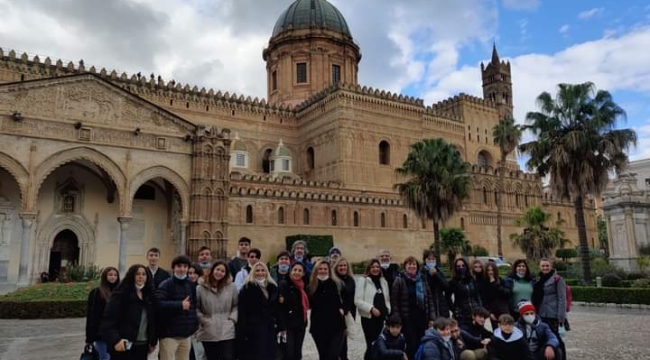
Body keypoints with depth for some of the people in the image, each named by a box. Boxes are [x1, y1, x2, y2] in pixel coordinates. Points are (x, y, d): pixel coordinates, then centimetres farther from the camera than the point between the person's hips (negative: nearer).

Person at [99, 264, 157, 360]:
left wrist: (153, 341, 9)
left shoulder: (149, 295, 10)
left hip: (142, 346, 5)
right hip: (124, 346, -5)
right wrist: (115, 340, -25)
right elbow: (108, 318, -15)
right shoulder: (121, 294, -7)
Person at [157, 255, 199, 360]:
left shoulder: (191, 285, 9)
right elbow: (159, 304, -24)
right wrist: (180, 305, -23)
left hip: (186, 334, 6)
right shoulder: (166, 285, -10)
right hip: (169, 334, -6)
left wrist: (195, 324, 10)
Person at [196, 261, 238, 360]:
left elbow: (237, 305, 10)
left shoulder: (231, 287, 4)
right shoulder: (201, 289, -2)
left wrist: (232, 319, -3)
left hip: (227, 332, 0)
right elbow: (195, 308, 3)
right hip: (208, 333, 0)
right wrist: (203, 320, -6)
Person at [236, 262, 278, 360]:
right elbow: (242, 310, -12)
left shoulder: (272, 287, 11)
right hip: (253, 328, -6)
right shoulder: (247, 288, -7)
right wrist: (243, 329, -18)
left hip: (269, 327, 6)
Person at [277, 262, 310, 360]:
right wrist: (282, 327, -22)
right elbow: (280, 308, -17)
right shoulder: (284, 284, -11)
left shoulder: (303, 286, 11)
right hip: (288, 325, -7)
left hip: (300, 325, 7)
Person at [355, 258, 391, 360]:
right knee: (371, 345, -6)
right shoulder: (363, 280, -7)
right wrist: (371, 308, -19)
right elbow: (358, 301, -13)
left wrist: (388, 310, 2)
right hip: (368, 317, -6)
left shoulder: (383, 281, 11)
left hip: (381, 317, 6)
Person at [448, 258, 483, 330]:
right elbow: (448, 297, -1)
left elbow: (477, 296, 13)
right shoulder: (453, 282, -3)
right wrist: (454, 309, -4)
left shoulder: (472, 280, 9)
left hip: (475, 313, 4)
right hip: (461, 315, -4)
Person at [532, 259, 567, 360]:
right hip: (541, 315, 7)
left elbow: (562, 299, -12)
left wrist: (561, 316, -17)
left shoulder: (558, 279, -8)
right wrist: (536, 313, 14)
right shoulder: (539, 280, 13)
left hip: (553, 315, -6)